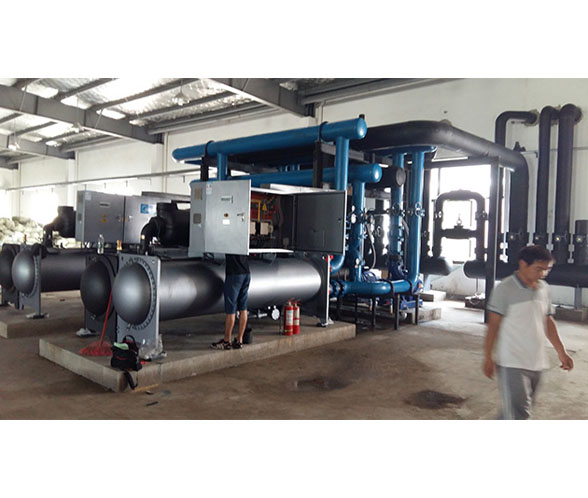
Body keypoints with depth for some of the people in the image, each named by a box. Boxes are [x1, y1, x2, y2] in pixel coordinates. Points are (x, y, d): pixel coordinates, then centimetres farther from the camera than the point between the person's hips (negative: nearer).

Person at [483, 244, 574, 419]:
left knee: (519, 410, 16)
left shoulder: (544, 289, 8)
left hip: (536, 363, 7)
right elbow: (493, 324, -10)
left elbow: (548, 322, 17)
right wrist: (488, 357, -10)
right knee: (518, 414, -7)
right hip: (512, 363, -7)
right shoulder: (505, 289, -11)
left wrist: (561, 351, 13)